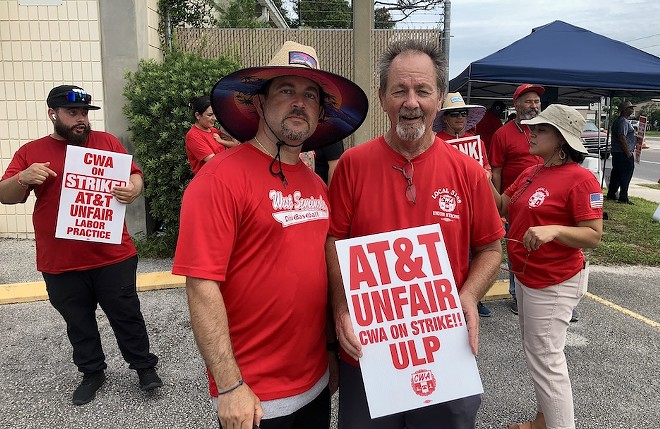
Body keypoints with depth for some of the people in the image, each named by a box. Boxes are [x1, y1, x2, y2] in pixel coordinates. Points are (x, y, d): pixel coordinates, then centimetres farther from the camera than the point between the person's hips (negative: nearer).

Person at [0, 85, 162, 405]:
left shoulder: (106, 142, 4)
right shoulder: (30, 152, 5)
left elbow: (134, 176, 2)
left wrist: (132, 190, -22)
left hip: (112, 255, -1)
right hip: (60, 262, 2)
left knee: (126, 315, 9)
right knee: (78, 322, 16)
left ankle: (144, 365, 25)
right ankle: (92, 372, 35)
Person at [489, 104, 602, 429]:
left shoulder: (580, 178, -17)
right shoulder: (531, 173, 8)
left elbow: (593, 236, -19)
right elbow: (501, 206, 9)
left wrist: (553, 230, -34)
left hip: (553, 283, -9)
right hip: (526, 277, 9)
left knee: (545, 360, -1)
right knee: (535, 352, 21)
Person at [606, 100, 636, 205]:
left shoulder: (617, 121, 17)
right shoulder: (623, 121, -16)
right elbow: (622, 138, -24)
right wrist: (628, 153, -21)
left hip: (616, 153, 10)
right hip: (624, 154, -10)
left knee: (616, 174, 15)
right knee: (625, 176, -6)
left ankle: (611, 194, 21)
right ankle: (623, 198, -3)